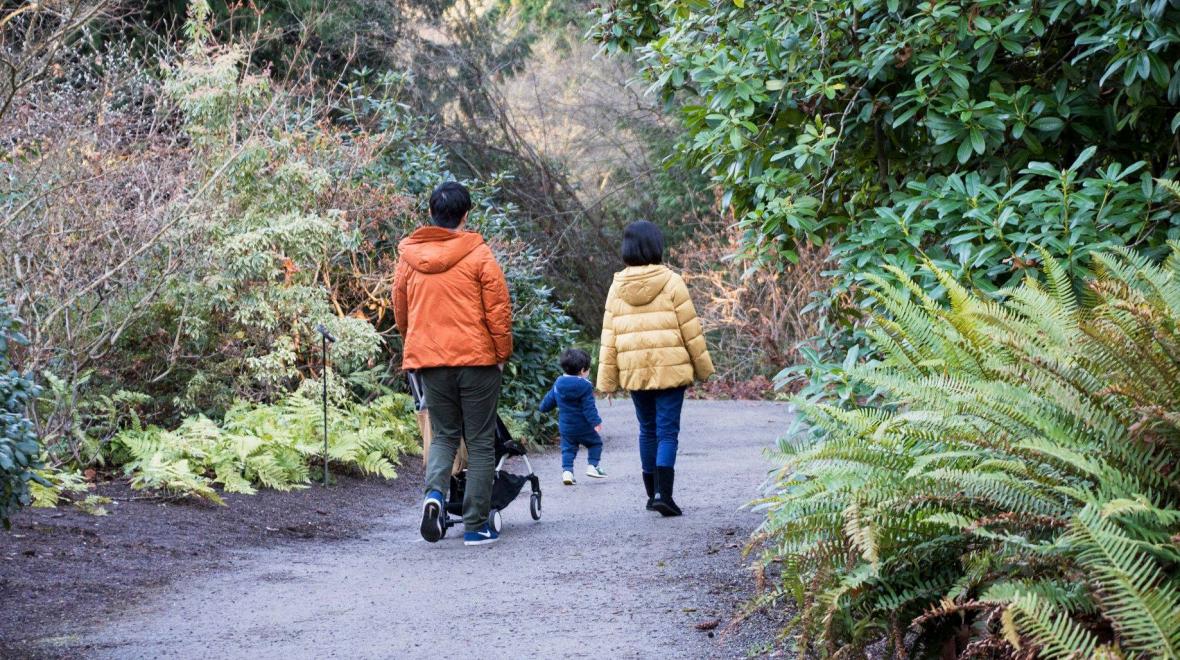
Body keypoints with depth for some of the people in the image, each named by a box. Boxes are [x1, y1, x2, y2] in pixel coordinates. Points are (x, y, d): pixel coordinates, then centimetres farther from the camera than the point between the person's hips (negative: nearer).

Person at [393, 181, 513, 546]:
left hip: (429, 361, 3)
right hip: (476, 357, -3)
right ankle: (476, 526, 5)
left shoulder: (408, 256, 4)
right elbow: (499, 309, -7)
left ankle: (434, 492, -12)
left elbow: (400, 311, 15)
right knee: (480, 441, 6)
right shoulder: (478, 254, -7)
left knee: (443, 434, 17)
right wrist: (502, 353, 6)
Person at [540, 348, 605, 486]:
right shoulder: (585, 386, -16)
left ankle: (567, 471, -3)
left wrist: (543, 407, 33)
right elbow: (589, 407, -19)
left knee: (568, 448, 11)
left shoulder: (558, 384, 1)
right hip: (584, 427, -4)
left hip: (565, 427, 4)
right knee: (595, 442, 16)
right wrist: (596, 422, -17)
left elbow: (550, 399, 13)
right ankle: (592, 465, 8)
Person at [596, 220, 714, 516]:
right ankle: (663, 493, -15)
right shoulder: (671, 282, -6)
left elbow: (609, 336, 4)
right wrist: (703, 366, 6)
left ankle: (652, 493, 20)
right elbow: (690, 329, -4)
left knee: (648, 430, 16)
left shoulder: (617, 287, 3)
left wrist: (607, 380, 8)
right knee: (667, 431, -2)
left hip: (634, 371, 3)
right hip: (670, 368, -3)